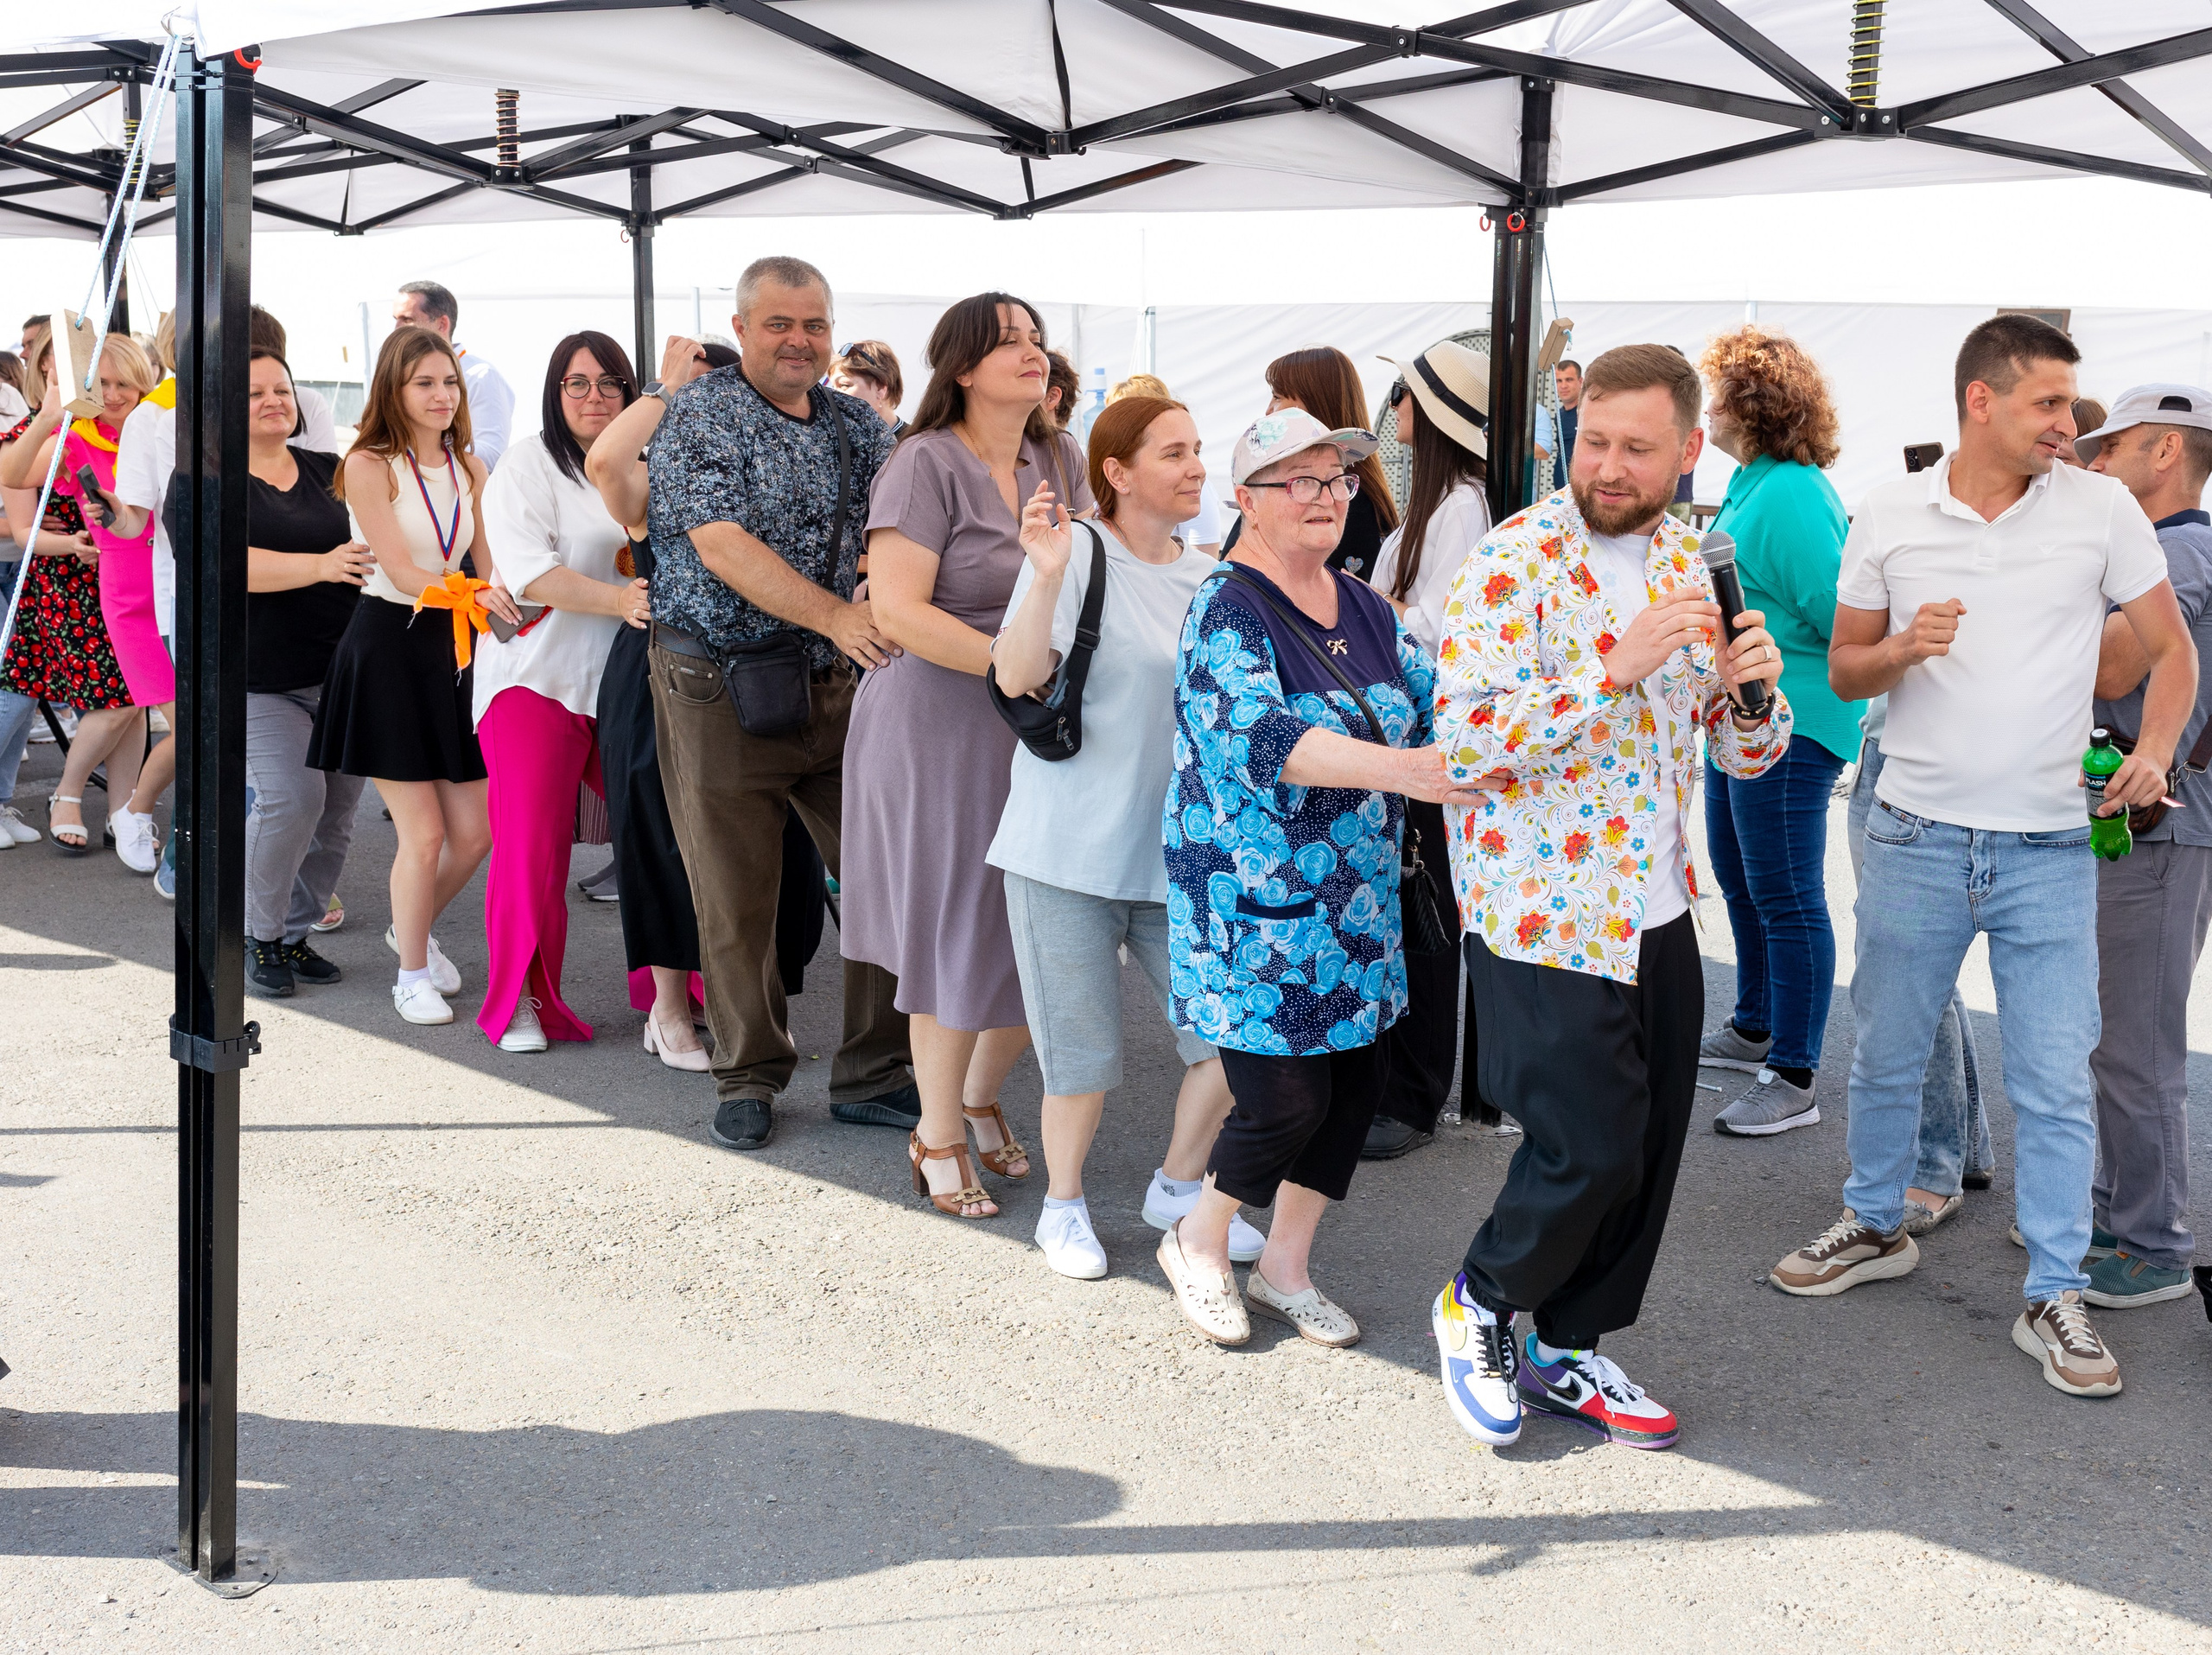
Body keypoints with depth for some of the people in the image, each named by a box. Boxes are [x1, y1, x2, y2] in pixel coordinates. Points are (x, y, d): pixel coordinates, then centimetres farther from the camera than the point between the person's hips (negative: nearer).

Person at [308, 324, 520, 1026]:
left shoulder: (469, 468, 9)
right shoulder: (369, 466, -9)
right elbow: (402, 572, -16)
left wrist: (511, 591, -18)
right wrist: (479, 597, -29)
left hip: (453, 651, 6)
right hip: (388, 647, -6)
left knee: (476, 831, 7)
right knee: (423, 832, -5)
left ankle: (413, 929, 35)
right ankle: (412, 974, 16)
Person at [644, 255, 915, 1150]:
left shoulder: (854, 421, 11)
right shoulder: (702, 412, -6)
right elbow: (723, 544, -18)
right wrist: (835, 616, -27)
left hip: (839, 688, 5)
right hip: (719, 694, -4)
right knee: (735, 899, 6)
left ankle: (873, 1075, 16)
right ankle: (749, 1075, 24)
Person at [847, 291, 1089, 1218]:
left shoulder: (1059, 460, 11)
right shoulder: (928, 463, -11)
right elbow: (897, 609, -18)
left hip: (1041, 730, 6)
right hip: (942, 726, -6)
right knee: (956, 930, 1)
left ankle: (982, 1098, 33)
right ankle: (938, 1137, 19)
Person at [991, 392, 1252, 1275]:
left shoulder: (1209, 577, 10)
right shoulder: (1080, 553, -8)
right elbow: (1015, 676, -20)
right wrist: (1046, 575, -32)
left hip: (1176, 850, 5)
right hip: (1073, 847, -5)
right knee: (1084, 1054, 3)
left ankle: (1178, 1184, 26)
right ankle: (1063, 1204, 27)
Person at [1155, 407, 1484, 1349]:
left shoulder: (1363, 608, 10)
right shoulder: (1228, 613, -14)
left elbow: (1433, 696, 16)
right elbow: (1260, 735, -31)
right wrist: (1394, 767, -43)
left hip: (1357, 901, 7)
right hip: (1258, 906, -7)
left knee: (1356, 1081, 8)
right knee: (1287, 1098, -7)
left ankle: (1285, 1268, 27)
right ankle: (1198, 1243, 21)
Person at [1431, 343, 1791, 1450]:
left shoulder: (1688, 565, 9)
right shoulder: (1519, 561, -13)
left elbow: (1748, 753, 13)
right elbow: (1462, 745, -23)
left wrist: (1752, 686, -10)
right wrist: (1617, 667, -28)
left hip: (1659, 910, 7)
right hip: (1544, 916, -7)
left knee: (1648, 1151, 11)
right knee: (1590, 1152, -5)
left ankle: (1564, 1350, 29)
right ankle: (1479, 1303, 22)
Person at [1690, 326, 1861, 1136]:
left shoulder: (1793, 496, -20)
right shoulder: (1751, 484, 12)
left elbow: (1834, 608, -24)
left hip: (1787, 726, -11)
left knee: (1787, 900, -4)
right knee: (1739, 879, 22)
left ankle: (1793, 1082, 4)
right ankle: (1755, 1030, 40)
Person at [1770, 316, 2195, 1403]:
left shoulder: (2100, 509, -2)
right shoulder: (1889, 517, 0)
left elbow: (2171, 652, 6)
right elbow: (1843, 670, 6)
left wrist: (2152, 754, -10)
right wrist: (1905, 648, -15)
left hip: (2048, 852, -1)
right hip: (1916, 839, 1)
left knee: (2056, 1083, 1)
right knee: (1886, 1056, 13)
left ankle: (2056, 1299, 13)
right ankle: (1874, 1228, 35)